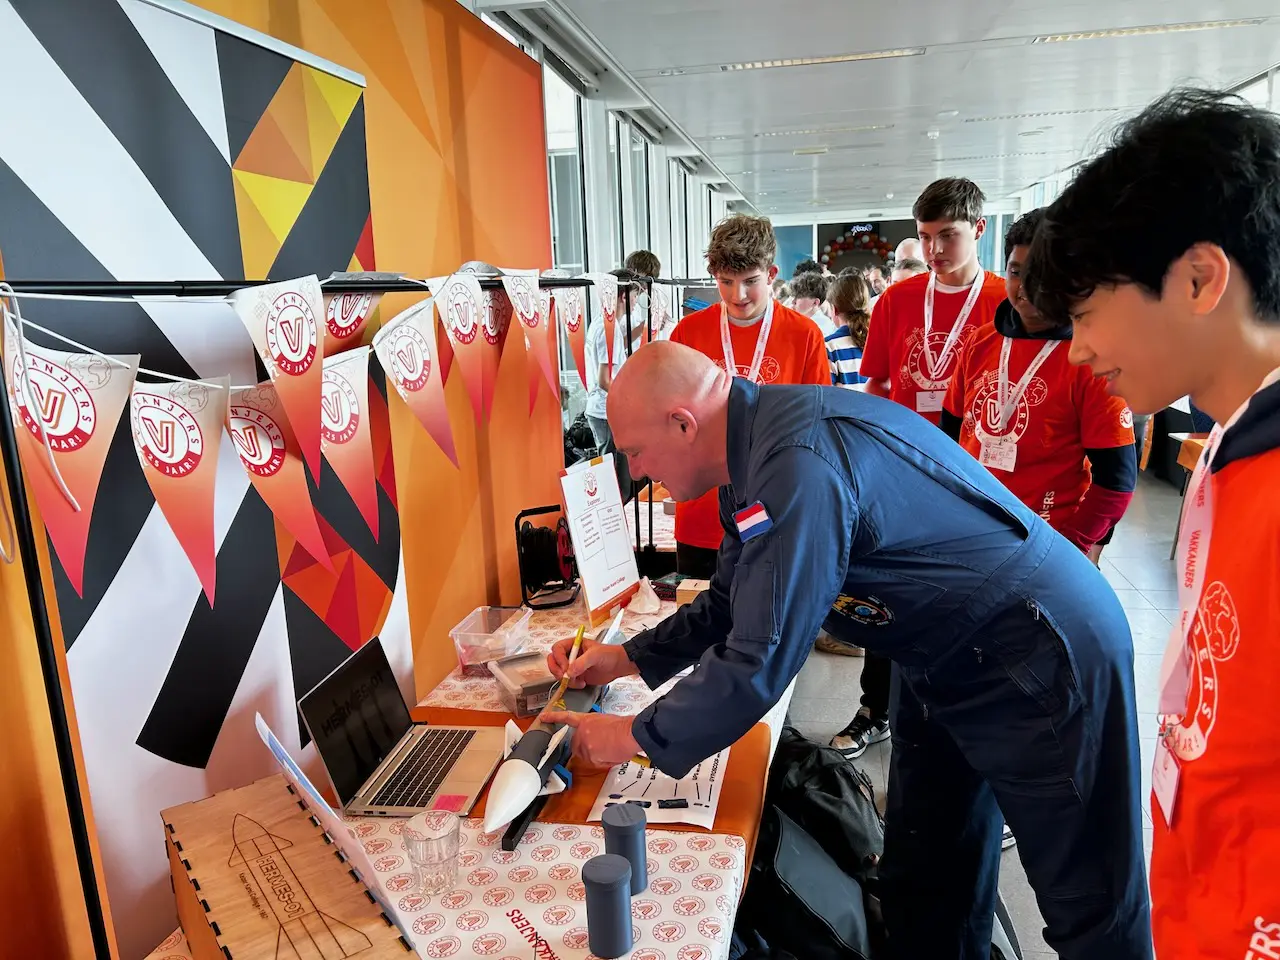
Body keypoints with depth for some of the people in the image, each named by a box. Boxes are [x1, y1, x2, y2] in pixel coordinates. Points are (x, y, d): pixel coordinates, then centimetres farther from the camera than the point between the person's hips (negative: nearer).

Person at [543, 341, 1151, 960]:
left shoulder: (799, 466, -34)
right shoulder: (755, 451, -1)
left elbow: (759, 664, -32)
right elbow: (733, 602, 12)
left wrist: (633, 737, -18)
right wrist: (628, 659, 9)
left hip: (1041, 658, -9)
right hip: (942, 659, 9)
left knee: (1088, 903, 8)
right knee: (921, 880, 19)